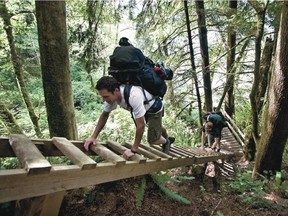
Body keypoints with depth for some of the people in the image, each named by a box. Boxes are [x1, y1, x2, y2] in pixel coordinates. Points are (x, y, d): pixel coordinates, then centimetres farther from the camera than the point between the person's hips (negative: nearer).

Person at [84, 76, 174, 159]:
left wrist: (133, 150, -34)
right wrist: (93, 137, -18)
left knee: (152, 139, -9)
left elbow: (141, 125, -42)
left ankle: (166, 142, 25)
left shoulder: (133, 96, -48)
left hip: (154, 107, -6)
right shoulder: (111, 95, -25)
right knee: (156, 127, 29)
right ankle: (167, 139, 59)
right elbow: (104, 115, -10)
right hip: (144, 108, 7)